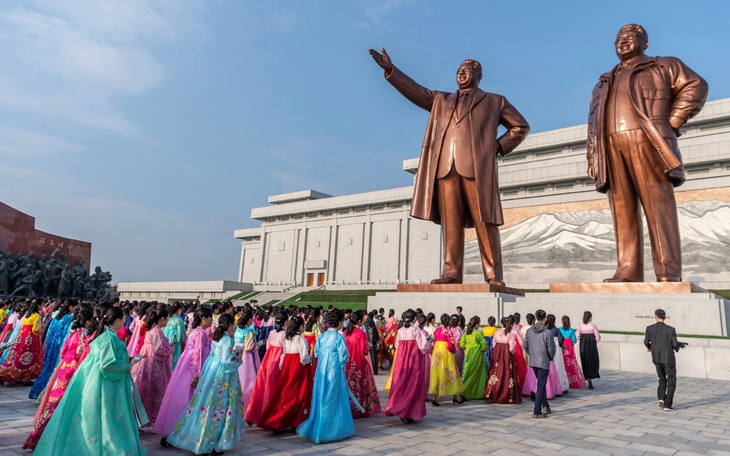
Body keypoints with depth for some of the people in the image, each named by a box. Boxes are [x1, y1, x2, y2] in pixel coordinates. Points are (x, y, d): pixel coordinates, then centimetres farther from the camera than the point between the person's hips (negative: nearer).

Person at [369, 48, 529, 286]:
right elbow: (415, 90, 20)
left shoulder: (495, 102, 22)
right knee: (450, 223, -5)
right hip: (445, 166, 3)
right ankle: (451, 272, -5)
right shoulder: (441, 100, 29)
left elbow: (521, 126, 20)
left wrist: (499, 147, 6)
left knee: (484, 222, -8)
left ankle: (494, 275, -6)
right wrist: (390, 69, 11)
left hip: (477, 167, -2)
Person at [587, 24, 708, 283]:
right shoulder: (603, 83, 31)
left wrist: (672, 122, -6)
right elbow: (593, 125, 23)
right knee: (623, 211, -5)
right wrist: (592, 159, 10)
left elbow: (695, 86, 6)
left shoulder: (664, 66, 21)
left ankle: (668, 273, -14)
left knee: (658, 206, -11)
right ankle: (628, 271, -8)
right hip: (611, 148, 4)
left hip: (647, 142, -4)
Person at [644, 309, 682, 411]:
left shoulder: (650, 328, -5)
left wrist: (649, 347, 24)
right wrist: (679, 345, 14)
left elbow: (646, 342, 0)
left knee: (662, 379, 21)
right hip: (668, 358, -3)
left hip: (656, 358, 3)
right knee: (671, 382, 11)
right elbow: (675, 344, -12)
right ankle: (668, 404, 5)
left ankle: (661, 399, 3)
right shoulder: (670, 329, -12)